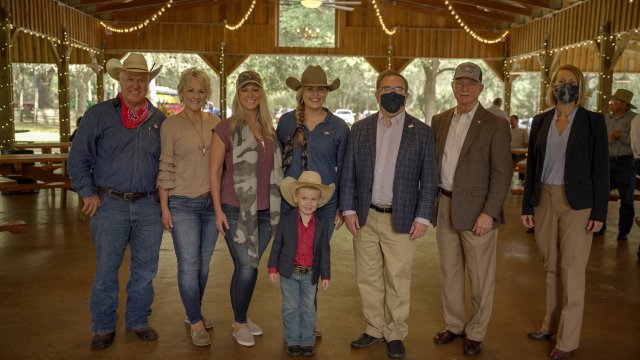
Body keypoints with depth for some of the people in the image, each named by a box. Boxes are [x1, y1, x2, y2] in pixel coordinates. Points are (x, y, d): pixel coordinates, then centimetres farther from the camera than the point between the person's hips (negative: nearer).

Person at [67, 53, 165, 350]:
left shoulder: (158, 119, 9)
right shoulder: (98, 115, 1)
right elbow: (78, 158, 2)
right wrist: (88, 193, -4)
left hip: (149, 206, 3)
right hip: (110, 204, -2)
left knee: (145, 269, 10)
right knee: (106, 270, 4)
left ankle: (138, 321, 27)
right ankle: (103, 327, 20)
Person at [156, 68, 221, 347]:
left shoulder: (215, 123, 6)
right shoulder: (171, 125, -3)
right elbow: (166, 169, -4)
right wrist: (164, 207, -7)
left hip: (212, 203, 4)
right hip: (182, 204, -4)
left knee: (203, 263, 13)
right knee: (188, 265, -2)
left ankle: (193, 312, 31)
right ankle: (196, 322, 12)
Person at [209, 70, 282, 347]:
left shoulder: (270, 130, 10)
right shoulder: (226, 128, -5)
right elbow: (215, 171, -4)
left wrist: (278, 205, 12)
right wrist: (218, 210, -8)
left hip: (265, 211, 4)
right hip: (236, 210, -4)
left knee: (251, 266, 11)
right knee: (246, 268, -4)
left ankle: (242, 317, 29)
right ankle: (239, 324, 16)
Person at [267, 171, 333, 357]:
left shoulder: (322, 226, -3)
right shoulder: (286, 221, -7)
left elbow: (324, 252, 2)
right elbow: (276, 246, -2)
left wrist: (325, 275, 1)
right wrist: (273, 268, -4)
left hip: (310, 274, 1)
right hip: (289, 273, -1)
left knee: (308, 309, 10)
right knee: (291, 308, 7)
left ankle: (307, 341, 22)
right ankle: (293, 341, 19)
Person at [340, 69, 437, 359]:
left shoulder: (422, 132, 0)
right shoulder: (360, 129, 6)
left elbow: (428, 180, -1)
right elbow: (348, 174, 6)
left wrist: (423, 217, -6)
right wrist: (348, 209, -1)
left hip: (401, 220, -2)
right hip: (365, 217, 2)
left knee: (397, 280, 6)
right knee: (367, 278, 11)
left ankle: (395, 334, 22)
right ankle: (374, 329, 27)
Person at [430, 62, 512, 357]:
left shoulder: (495, 125, -7)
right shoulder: (439, 121, 9)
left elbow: (502, 174, -9)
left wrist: (489, 213, -16)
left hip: (477, 211, -5)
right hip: (444, 207, 5)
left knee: (480, 277, 7)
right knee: (449, 271, 16)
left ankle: (475, 333, 24)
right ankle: (454, 325, 33)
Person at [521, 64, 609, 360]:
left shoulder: (593, 121, -2)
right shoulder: (540, 121, 7)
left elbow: (601, 168, -3)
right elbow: (532, 165, 8)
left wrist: (599, 212, -8)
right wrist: (526, 206, 6)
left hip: (577, 203, -3)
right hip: (544, 200, 4)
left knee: (571, 271, 1)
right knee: (551, 267, 13)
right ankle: (551, 324, 28)